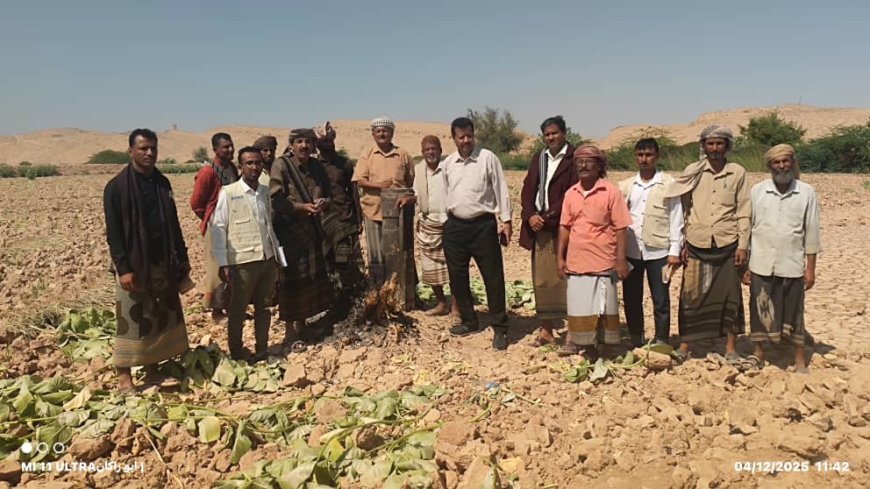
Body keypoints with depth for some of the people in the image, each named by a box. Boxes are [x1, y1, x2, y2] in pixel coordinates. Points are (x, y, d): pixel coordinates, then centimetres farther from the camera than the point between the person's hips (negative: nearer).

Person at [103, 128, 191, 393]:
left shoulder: (162, 183, 9)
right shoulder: (117, 187, -8)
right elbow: (113, 232, -11)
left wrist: (182, 258, 11)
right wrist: (123, 268, -17)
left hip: (163, 263, 6)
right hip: (133, 265, -6)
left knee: (162, 318, 10)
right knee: (131, 322, 1)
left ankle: (152, 371, 22)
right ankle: (124, 376, 13)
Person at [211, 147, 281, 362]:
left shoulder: (265, 192, 7)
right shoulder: (228, 193, -7)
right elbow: (218, 228, -7)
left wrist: (277, 254, 14)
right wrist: (223, 263, -11)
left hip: (268, 259, 5)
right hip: (242, 262, -5)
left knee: (264, 308, 13)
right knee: (237, 311, 7)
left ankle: (262, 352, 27)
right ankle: (236, 356, 21)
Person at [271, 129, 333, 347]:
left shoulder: (317, 166, 8)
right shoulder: (281, 165, -10)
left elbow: (328, 196, 14)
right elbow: (276, 200, -15)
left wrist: (323, 203, -9)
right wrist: (303, 206, -23)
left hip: (312, 232, 6)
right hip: (289, 232, -6)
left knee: (312, 279, 12)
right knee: (291, 282, -1)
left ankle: (302, 326, 29)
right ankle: (289, 332, 13)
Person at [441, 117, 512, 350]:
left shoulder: (488, 158, -5)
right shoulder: (447, 163, 8)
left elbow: (501, 191, -4)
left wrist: (505, 221, -8)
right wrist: (444, 222, 14)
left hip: (483, 226, -4)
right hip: (455, 226, 5)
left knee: (493, 278, -2)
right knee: (457, 277, 11)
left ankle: (500, 328, 9)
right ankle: (469, 321, 28)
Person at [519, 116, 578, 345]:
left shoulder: (573, 159, -4)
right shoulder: (538, 158, 16)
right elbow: (528, 188, 9)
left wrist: (548, 218, -16)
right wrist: (530, 215, -7)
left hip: (562, 229, -6)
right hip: (538, 227, 6)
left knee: (563, 279, -4)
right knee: (541, 280, 9)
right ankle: (546, 329, 18)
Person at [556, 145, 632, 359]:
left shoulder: (611, 192, -6)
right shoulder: (570, 193, 7)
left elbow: (620, 228, -8)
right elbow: (565, 226, 10)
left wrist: (621, 260, -11)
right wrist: (560, 257, 6)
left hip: (603, 262, -4)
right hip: (576, 261, 4)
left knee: (603, 306, 6)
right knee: (578, 305, 12)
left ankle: (604, 346, 19)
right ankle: (579, 342, 26)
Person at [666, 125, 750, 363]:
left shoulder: (738, 173, 3)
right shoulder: (692, 172, 4)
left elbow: (744, 212, 3)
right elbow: (684, 210, 6)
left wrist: (742, 245, -3)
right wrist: (682, 244, 2)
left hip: (727, 245, 0)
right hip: (697, 245, 0)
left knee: (729, 296, 7)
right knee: (691, 296, 4)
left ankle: (731, 348, 19)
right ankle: (684, 346, 14)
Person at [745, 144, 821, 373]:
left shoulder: (807, 193, 0)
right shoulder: (757, 191, 2)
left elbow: (812, 233, 2)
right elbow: (747, 227, 4)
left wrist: (810, 268, 0)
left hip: (792, 265, -1)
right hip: (761, 265, 1)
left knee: (793, 312, 8)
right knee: (760, 310, 8)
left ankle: (800, 358, 22)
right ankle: (759, 352, 24)